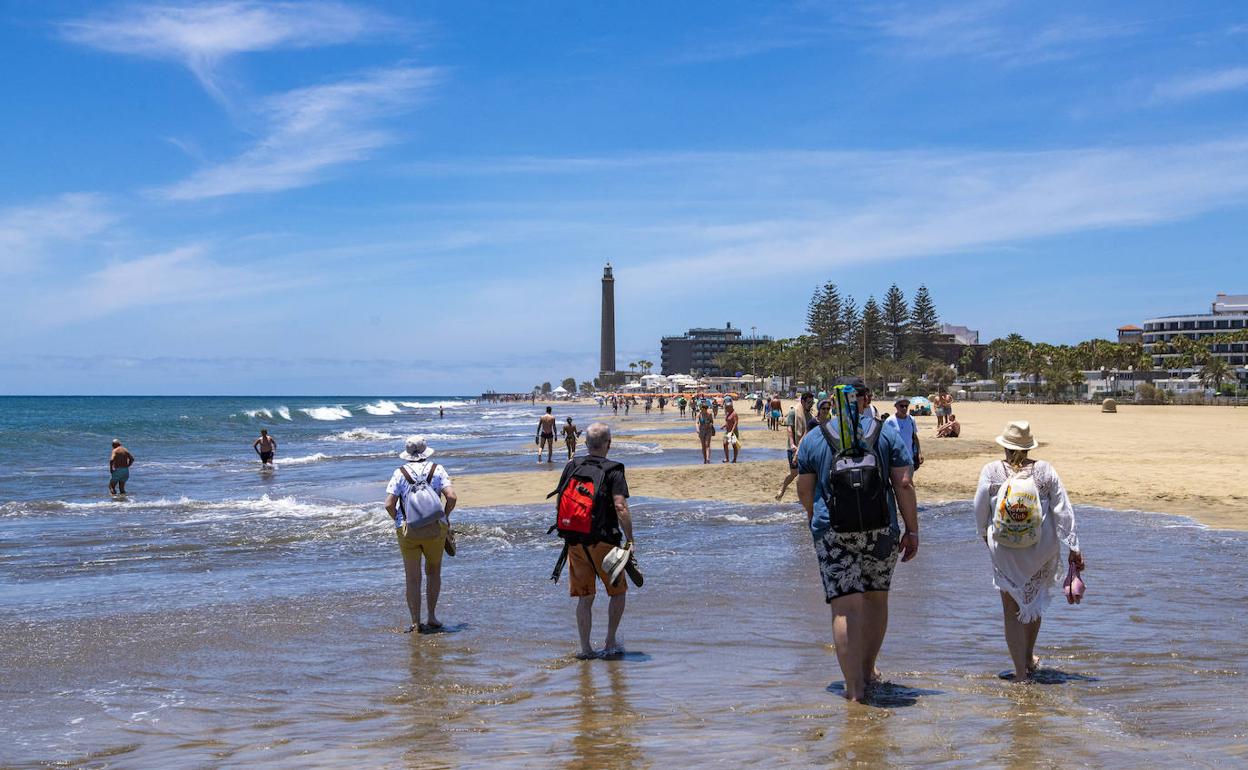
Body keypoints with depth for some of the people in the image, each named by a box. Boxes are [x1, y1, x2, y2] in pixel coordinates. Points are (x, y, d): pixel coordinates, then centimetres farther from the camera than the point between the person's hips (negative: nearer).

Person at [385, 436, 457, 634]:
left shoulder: (400, 473, 1)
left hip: (407, 532, 0)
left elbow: (389, 504, -8)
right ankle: (431, 617, 17)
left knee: (412, 578, 6)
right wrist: (444, 516, 6)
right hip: (435, 529, 0)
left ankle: (415, 623, 5)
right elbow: (452, 497, -10)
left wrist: (399, 521, 9)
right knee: (433, 572, 19)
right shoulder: (437, 470, 1)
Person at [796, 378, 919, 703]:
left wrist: (815, 518, 27)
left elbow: (804, 491, 8)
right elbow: (904, 485, -1)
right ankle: (867, 671, 31)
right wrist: (912, 531, 4)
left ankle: (854, 687, -8)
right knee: (876, 598, 19)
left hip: (832, 532, -1)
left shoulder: (814, 438, 4)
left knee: (846, 607, -4)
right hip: (881, 530, 2)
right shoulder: (887, 433, 4)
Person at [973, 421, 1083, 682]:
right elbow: (1064, 511, -6)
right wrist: (1074, 548, 0)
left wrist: (984, 535, 20)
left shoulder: (991, 471, -9)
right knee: (1034, 601, 23)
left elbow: (980, 511, 1)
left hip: (1004, 553, -2)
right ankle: (1029, 660, 39)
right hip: (1042, 550, 2)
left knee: (1012, 611, 7)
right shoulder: (1045, 470, -7)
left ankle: (1021, 673, 4)